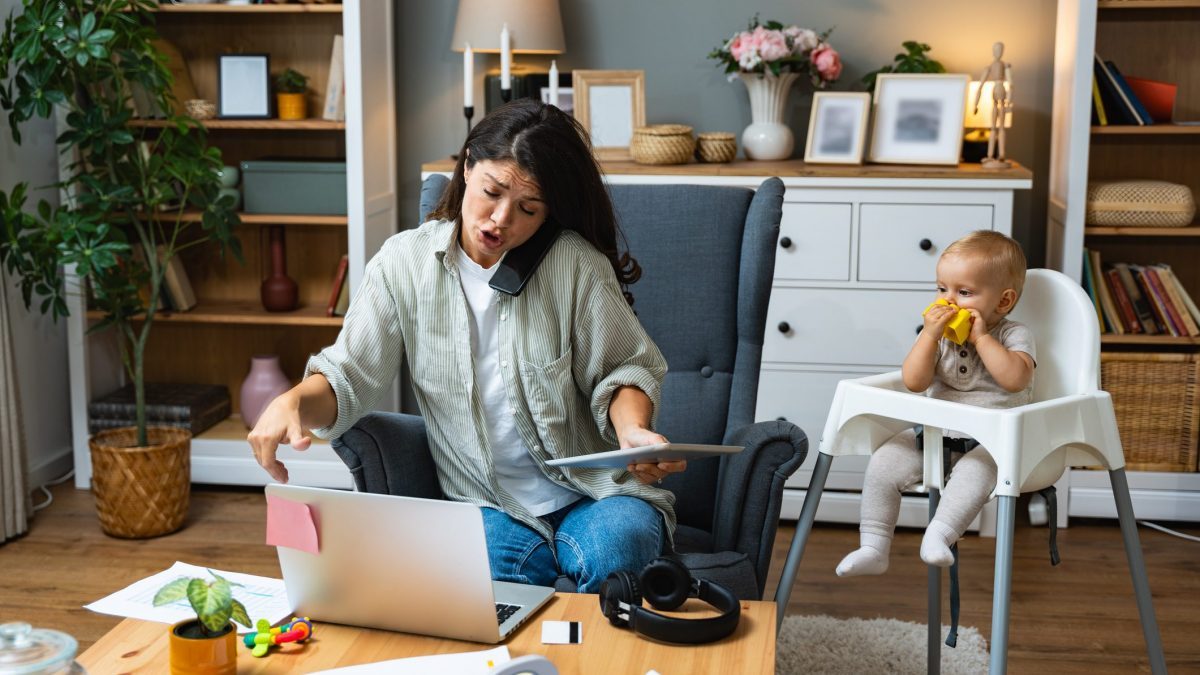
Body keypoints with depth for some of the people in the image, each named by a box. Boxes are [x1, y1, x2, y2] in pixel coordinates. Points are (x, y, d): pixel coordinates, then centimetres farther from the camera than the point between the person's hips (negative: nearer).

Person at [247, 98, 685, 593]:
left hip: (594, 495, 0)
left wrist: (632, 430, -20)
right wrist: (293, 402, -22)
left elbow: (624, 367, 3)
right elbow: (348, 377, 0)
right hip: (490, 509, 0)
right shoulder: (404, 264, 2)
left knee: (616, 546, -35)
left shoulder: (575, 264, -4)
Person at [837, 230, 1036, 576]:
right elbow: (914, 382, -5)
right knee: (883, 463, -11)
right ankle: (873, 548, -6)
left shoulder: (1015, 334, -3)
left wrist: (980, 337, -20)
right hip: (935, 431, 4)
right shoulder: (938, 333, 5)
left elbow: (1016, 378, -23)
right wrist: (930, 335, -16)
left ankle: (938, 535, -40)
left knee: (977, 467, -37)